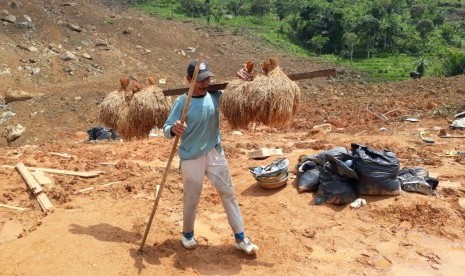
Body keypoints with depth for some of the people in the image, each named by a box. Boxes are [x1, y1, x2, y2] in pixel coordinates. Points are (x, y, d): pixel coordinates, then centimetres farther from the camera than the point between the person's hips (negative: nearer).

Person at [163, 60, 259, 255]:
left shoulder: (216, 96, -4)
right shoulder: (181, 102, -14)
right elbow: (166, 129, -16)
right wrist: (174, 129, -40)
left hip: (215, 154, 4)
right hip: (191, 158, -4)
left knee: (228, 194, 9)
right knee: (191, 199, 12)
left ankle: (240, 238, 22)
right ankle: (187, 234, 39)